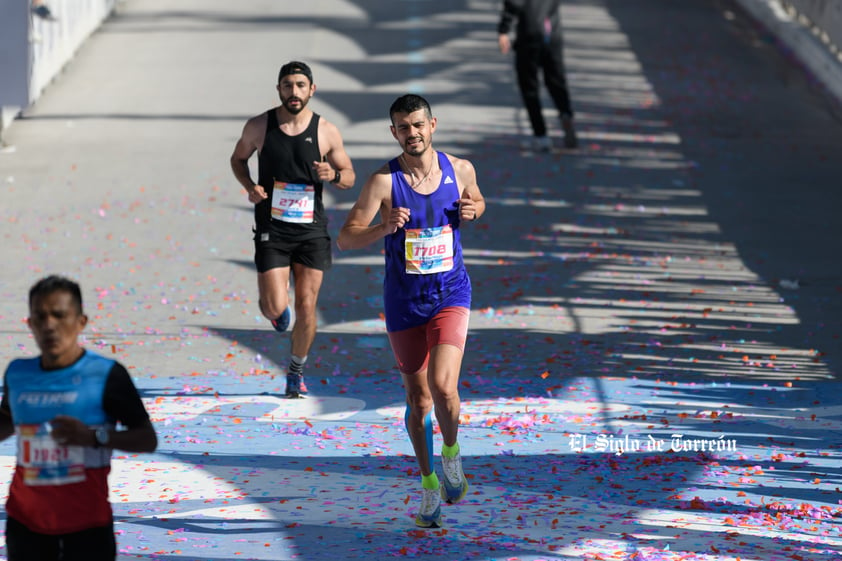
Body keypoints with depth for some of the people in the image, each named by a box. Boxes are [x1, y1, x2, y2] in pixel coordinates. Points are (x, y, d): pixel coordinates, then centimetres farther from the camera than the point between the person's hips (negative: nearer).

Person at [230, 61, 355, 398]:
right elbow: (238, 158, 15)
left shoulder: (326, 132, -2)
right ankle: (276, 309, 28)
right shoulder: (259, 127, -3)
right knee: (275, 308, -11)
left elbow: (349, 177, 8)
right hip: (272, 230, -1)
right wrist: (249, 187, -5)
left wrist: (334, 175, -16)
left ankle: (296, 371, 25)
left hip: (312, 230, 1)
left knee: (306, 307, 2)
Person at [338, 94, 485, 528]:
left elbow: (477, 200, 20)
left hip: (450, 294, 0)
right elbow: (345, 238, -15)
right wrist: (384, 228, -33)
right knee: (418, 399, 9)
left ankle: (451, 453, 8)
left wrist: (473, 210, -5)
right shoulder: (384, 182, -11)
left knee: (443, 387, -20)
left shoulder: (459, 170, -3)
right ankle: (429, 483, 27)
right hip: (404, 301, 0)